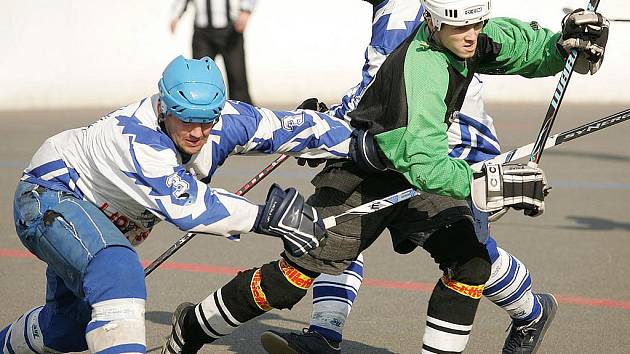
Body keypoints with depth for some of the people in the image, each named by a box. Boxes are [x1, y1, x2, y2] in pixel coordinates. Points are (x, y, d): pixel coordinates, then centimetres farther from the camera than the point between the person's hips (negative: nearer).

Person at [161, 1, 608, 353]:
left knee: (470, 260, -13)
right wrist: (486, 186, -51)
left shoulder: (475, 39, -11)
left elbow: (528, 48, 6)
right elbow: (424, 163, -42)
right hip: (360, 175, -7)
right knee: (296, 275, -8)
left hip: (420, 167, 7)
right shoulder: (420, 71, -35)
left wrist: (565, 43, -15)